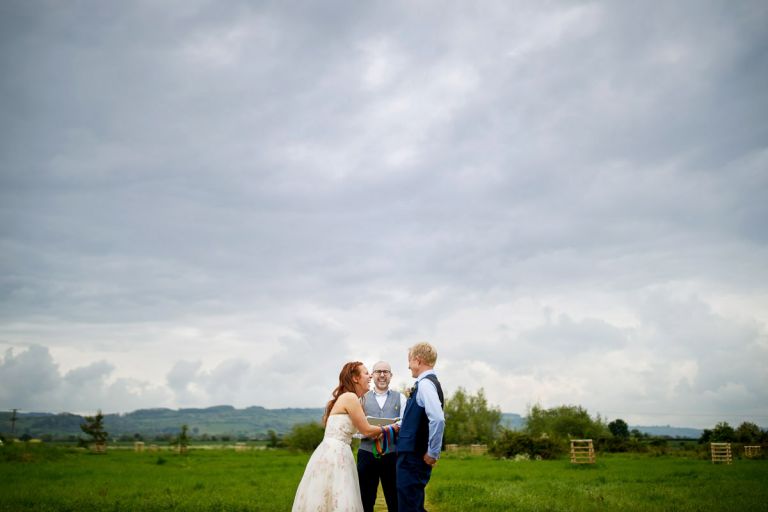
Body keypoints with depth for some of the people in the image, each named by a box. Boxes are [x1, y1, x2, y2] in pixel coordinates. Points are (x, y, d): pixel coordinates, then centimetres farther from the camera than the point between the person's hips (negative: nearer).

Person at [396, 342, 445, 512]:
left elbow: (438, 419, -29)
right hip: (414, 455, 10)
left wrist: (433, 453, -21)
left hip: (413, 458, -10)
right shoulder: (430, 383, 14)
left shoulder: (425, 384, -16)